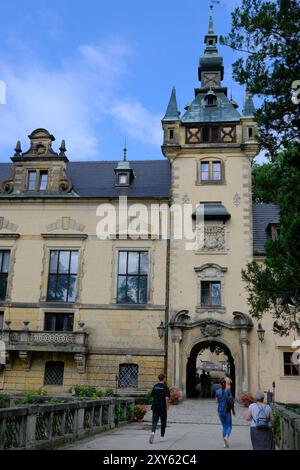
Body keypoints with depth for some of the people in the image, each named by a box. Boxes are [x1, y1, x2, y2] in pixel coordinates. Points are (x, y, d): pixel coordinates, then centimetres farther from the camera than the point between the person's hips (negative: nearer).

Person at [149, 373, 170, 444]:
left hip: (155, 406, 3)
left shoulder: (155, 386, 6)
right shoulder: (165, 387, -10)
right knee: (163, 422, 13)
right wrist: (167, 406, -6)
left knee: (154, 421, 1)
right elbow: (166, 398, -19)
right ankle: (162, 437, 20)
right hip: (162, 407, -3)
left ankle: (152, 432, -24)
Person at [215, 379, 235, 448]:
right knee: (229, 426, 8)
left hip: (220, 411, 3)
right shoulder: (228, 391, -9)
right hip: (227, 411, -3)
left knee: (224, 426, 14)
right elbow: (231, 401, -7)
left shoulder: (217, 391, 0)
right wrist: (233, 410, 3)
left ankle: (225, 443, 11)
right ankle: (226, 436, -21)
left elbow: (216, 402, 5)